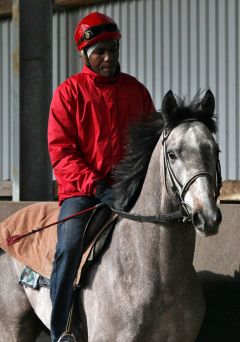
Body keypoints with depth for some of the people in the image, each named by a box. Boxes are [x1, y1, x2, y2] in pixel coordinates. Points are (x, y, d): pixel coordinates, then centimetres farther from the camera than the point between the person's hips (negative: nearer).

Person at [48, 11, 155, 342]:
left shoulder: (136, 90, 12)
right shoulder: (69, 92, 2)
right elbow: (61, 151, -5)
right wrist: (96, 186, -18)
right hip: (81, 190, -3)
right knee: (69, 248, -24)